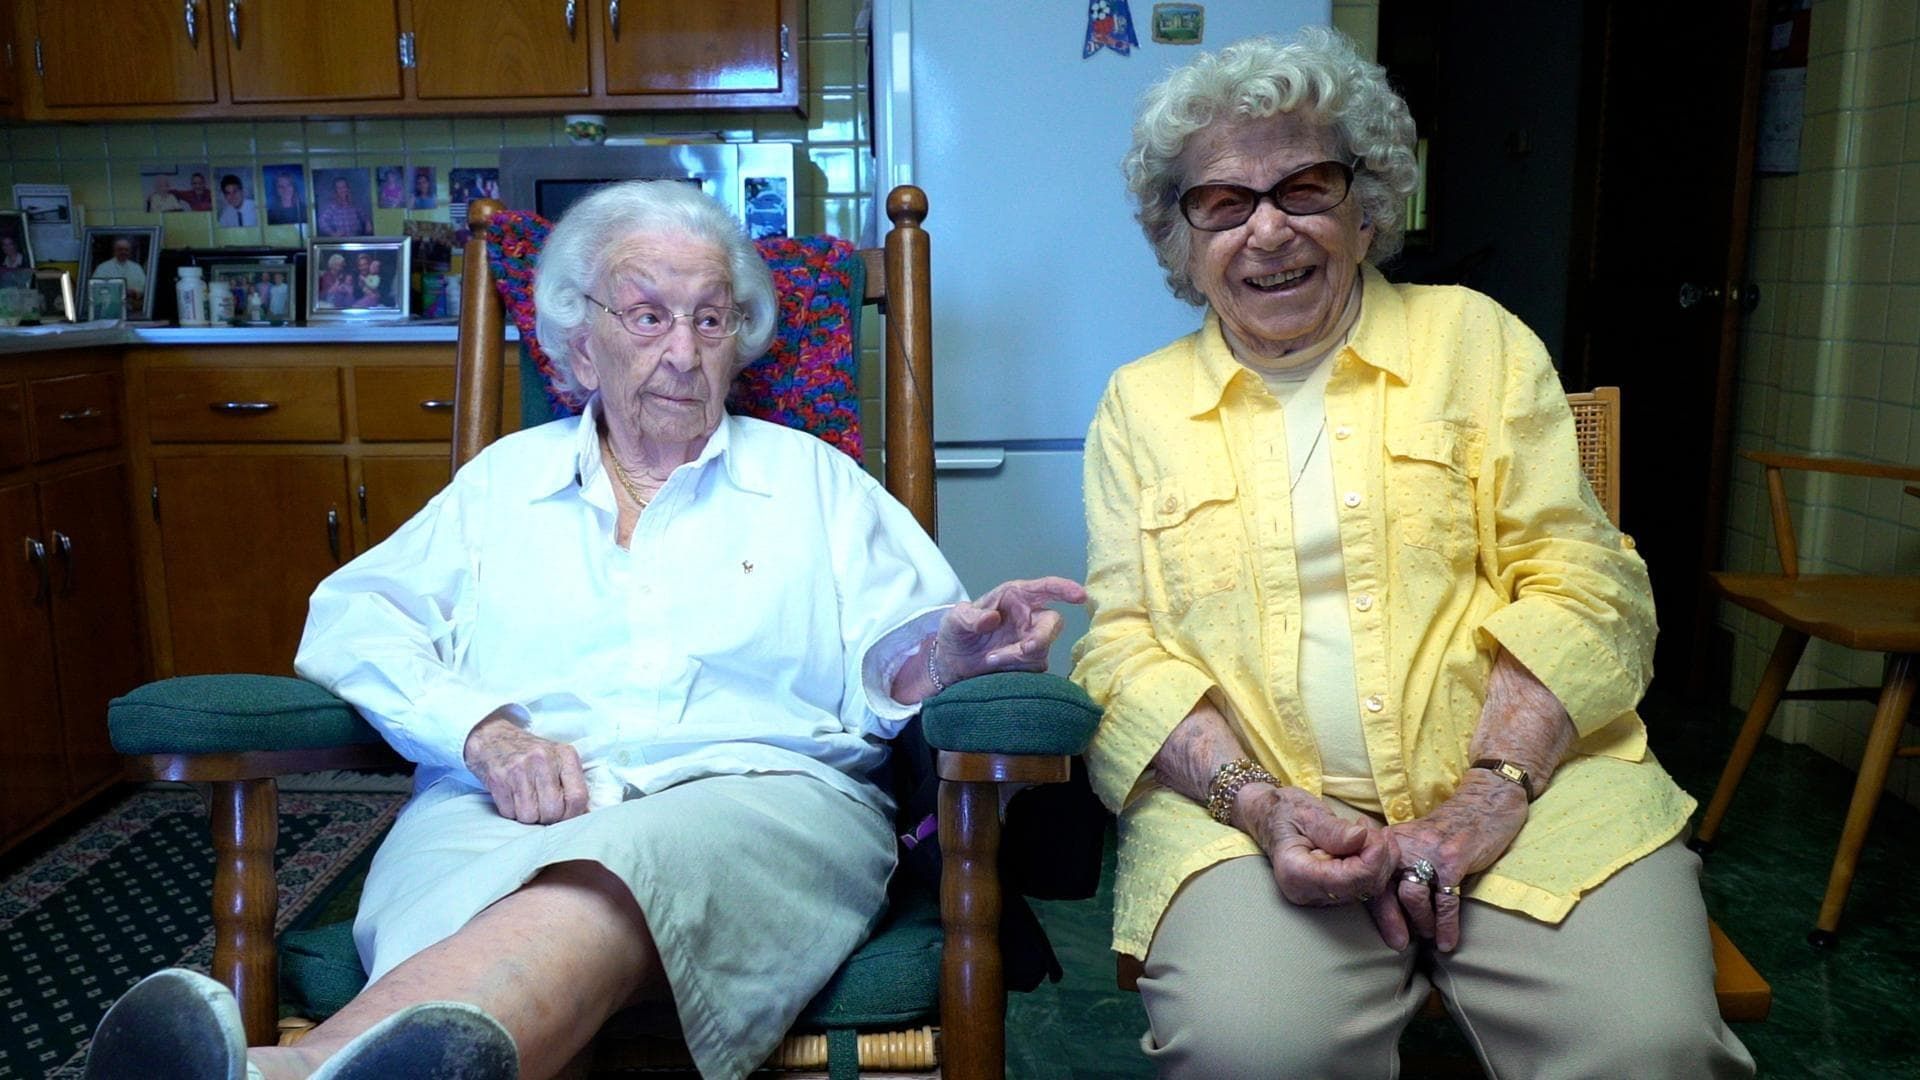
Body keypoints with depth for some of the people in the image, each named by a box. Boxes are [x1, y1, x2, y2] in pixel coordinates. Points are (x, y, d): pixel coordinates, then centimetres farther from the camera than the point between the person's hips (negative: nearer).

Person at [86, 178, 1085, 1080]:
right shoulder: (507, 476, 24)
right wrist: (484, 728, -7)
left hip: (757, 791, -1)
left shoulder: (813, 477, 21)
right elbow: (351, 620, 13)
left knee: (611, 882, -39)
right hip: (506, 809, 2)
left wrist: (942, 654, -14)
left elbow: (883, 664, 12)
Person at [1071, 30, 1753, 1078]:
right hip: (1245, 806, 0)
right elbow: (1119, 645, 5)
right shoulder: (1139, 403, 12)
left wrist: (1490, 790, -11)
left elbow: (1583, 583, 4)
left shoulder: (1474, 338, 12)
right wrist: (1259, 801, -13)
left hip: (1515, 781, 1)